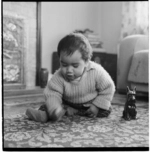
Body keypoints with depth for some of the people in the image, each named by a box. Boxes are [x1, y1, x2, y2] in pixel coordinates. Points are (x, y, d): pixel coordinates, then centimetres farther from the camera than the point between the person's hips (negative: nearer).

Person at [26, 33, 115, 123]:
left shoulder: (96, 72, -28)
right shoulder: (58, 77, -27)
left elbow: (108, 89, -16)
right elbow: (52, 95, -27)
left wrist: (97, 106, -20)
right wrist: (55, 110, -47)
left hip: (90, 105, 0)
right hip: (68, 105, 0)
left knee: (106, 110, -20)